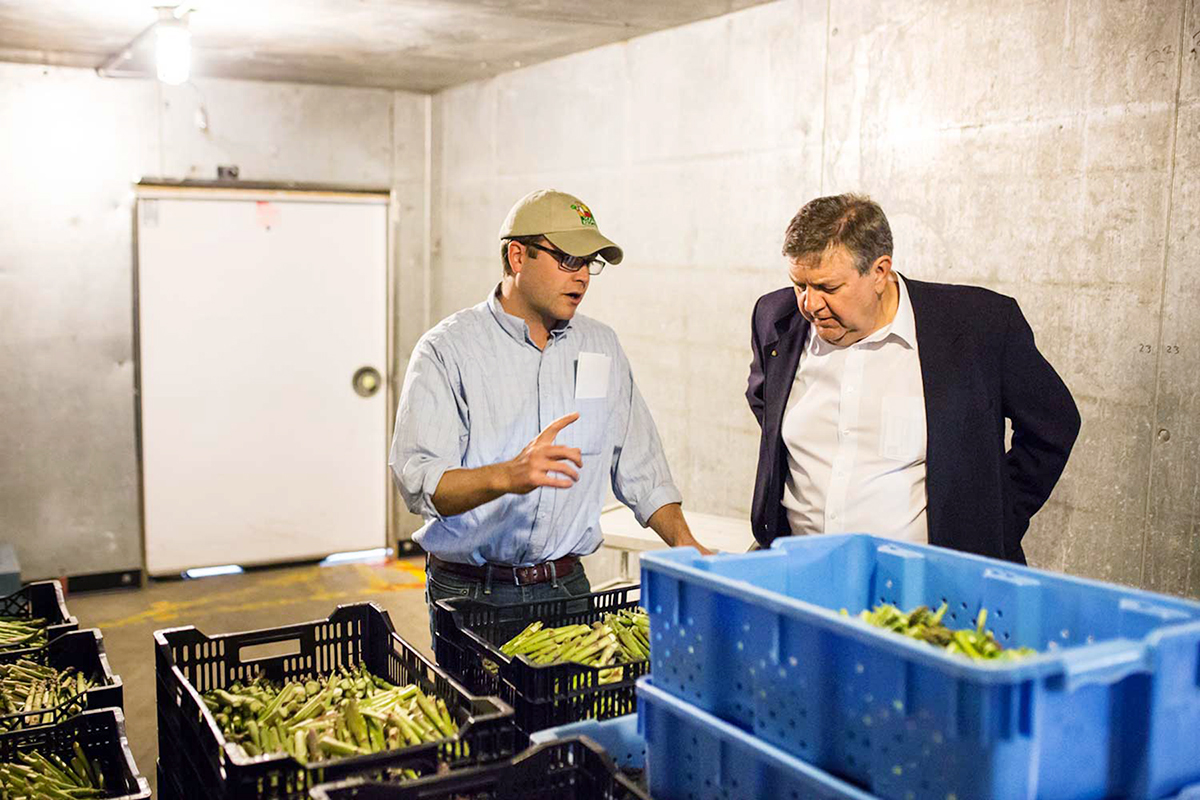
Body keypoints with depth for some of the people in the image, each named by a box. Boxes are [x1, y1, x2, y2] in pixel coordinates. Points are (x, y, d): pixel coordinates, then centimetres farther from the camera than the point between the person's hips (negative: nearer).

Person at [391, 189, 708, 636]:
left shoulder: (602, 346, 10)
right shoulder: (447, 349, -6)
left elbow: (639, 466, 13)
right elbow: (418, 481, -17)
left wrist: (684, 542, 0)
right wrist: (507, 476, -33)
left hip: (566, 586, 4)